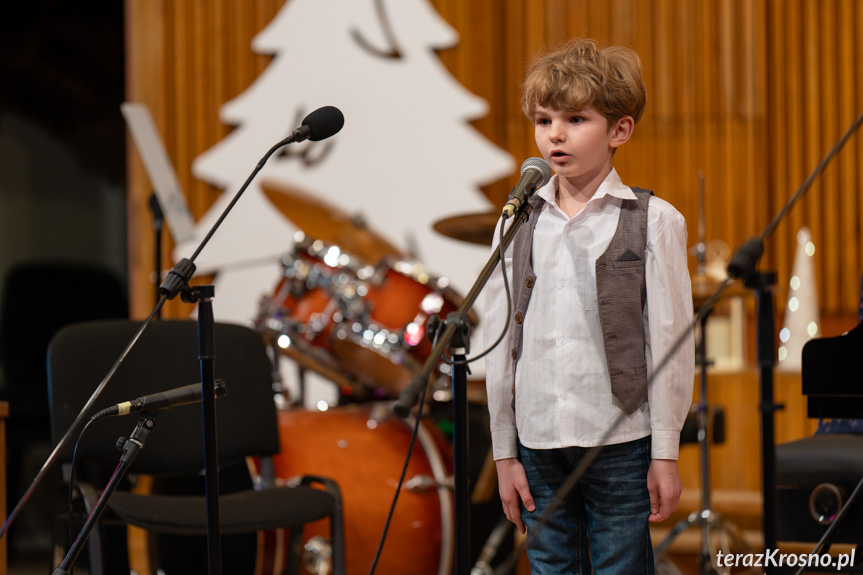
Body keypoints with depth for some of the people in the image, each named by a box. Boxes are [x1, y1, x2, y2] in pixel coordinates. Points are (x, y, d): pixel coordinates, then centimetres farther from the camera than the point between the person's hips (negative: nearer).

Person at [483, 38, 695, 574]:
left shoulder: (653, 221, -2)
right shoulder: (518, 223, 7)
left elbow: (670, 342, -3)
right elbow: (500, 345, 9)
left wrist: (665, 454, -4)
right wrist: (505, 453, 8)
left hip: (621, 442, -3)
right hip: (538, 444, 3)